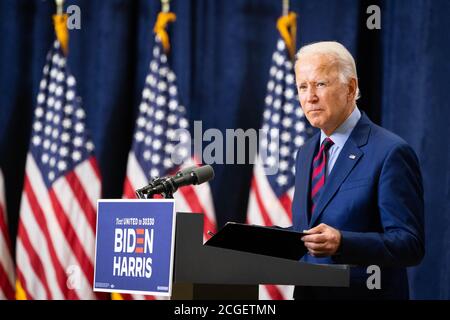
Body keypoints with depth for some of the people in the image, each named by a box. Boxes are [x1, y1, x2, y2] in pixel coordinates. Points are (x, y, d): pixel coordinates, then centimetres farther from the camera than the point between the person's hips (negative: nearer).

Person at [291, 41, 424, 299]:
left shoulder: (391, 153, -14)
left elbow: (411, 244, -18)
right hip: (306, 292, 7)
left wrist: (341, 242, -30)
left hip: (363, 293, -7)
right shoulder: (306, 153, 11)